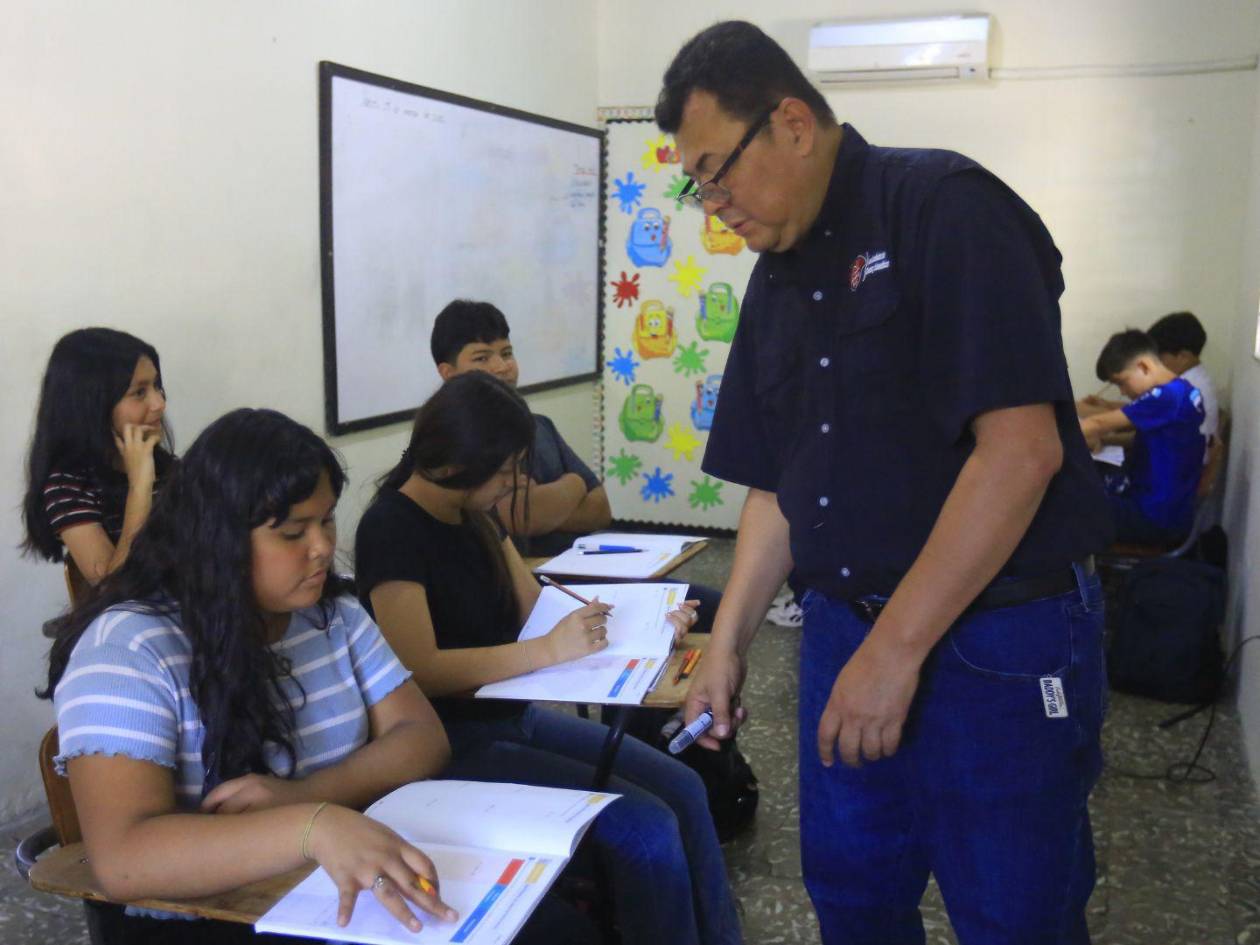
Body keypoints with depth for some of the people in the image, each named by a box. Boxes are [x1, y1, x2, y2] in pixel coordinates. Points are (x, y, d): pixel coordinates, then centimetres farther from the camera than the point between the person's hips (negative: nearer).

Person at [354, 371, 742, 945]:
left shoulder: (476, 515, 9)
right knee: (648, 828, -18)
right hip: (452, 742, -8)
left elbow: (538, 612, 9)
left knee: (682, 790, 0)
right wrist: (549, 651, -27)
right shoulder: (391, 529, -17)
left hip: (514, 716, 9)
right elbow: (419, 670, -25)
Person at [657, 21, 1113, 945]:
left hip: (1000, 639, -7)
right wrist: (728, 643, 6)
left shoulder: (946, 209, -13)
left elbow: (1021, 447, -22)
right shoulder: (778, 279, 10)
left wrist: (896, 647, -21)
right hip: (845, 628, 7)